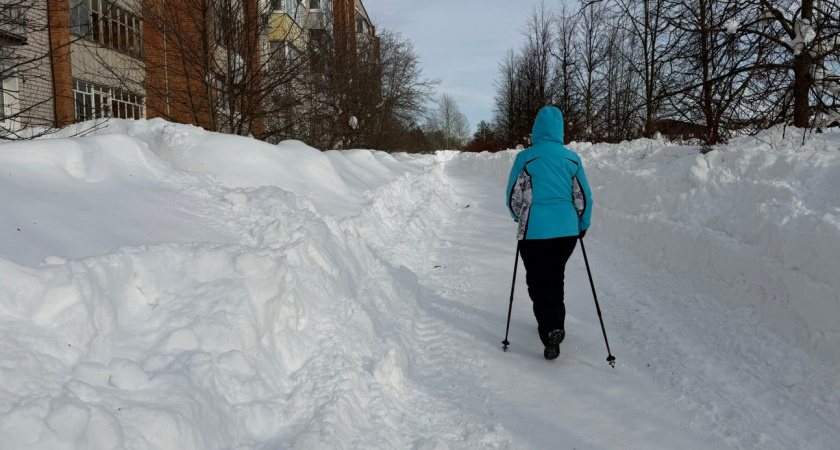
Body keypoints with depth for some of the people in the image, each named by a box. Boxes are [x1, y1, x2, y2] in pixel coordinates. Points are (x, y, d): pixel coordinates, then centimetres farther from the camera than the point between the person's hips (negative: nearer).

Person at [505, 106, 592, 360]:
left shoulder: (526, 157, -7)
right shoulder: (572, 158, 3)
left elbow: (513, 196, -1)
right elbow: (584, 197, 8)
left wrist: (520, 218, 20)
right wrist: (583, 225, 25)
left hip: (535, 232, -4)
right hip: (567, 231, 4)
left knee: (538, 282, 6)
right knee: (556, 278, 21)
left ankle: (552, 329, -12)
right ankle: (555, 325, 32)